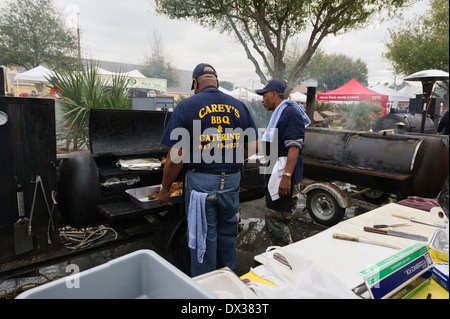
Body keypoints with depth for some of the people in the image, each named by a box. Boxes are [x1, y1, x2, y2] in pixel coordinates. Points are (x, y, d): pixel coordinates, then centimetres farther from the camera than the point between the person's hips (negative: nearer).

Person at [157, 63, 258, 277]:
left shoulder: (186, 106, -8)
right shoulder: (239, 106, 4)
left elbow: (176, 157, -13)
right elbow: (253, 146, 7)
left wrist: (164, 190, -2)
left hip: (201, 181, -4)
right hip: (232, 181, 4)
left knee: (203, 238, 10)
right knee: (227, 234, 20)